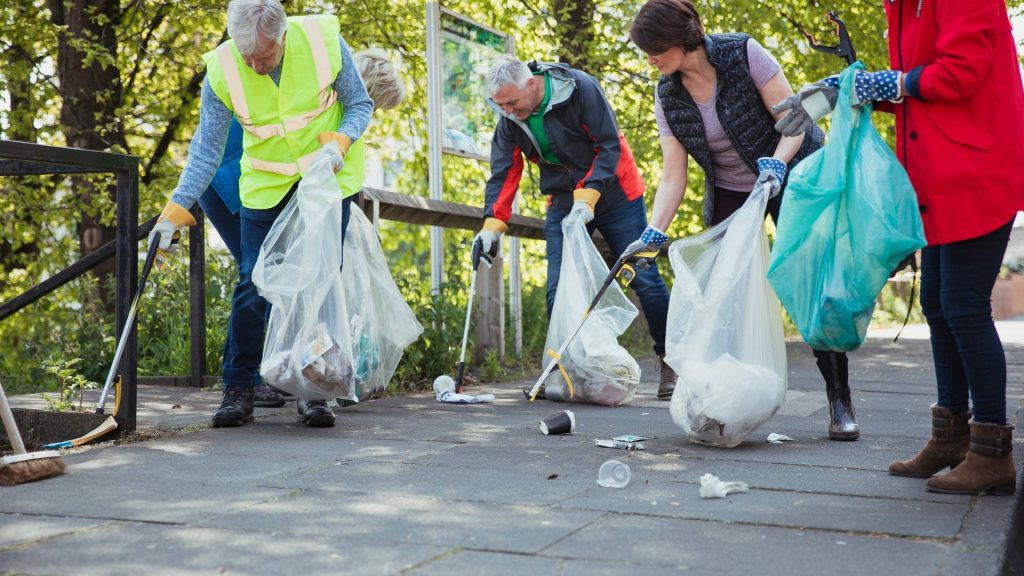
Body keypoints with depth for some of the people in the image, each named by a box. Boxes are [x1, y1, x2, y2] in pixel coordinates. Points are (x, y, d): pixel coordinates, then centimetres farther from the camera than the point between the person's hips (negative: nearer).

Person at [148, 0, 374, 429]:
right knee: (252, 287, -5)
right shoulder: (222, 69, -17)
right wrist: (175, 212, -18)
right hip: (265, 186, 0)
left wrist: (340, 142, -24)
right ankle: (238, 390, 7)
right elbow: (206, 149, -10)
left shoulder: (324, 42, -19)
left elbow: (360, 105, -4)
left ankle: (313, 391, 9)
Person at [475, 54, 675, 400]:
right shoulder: (509, 120, -6)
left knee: (644, 279, -1)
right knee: (558, 290, -3)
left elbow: (610, 146, -21)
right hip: (563, 203, 5)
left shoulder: (581, 89, -22)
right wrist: (492, 224, -18)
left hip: (614, 194, -4)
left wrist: (588, 196, -29)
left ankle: (670, 361, 12)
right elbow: (503, 174, -5)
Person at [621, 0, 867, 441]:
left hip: (789, 177, -4)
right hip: (729, 194, 4)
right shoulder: (666, 96, -8)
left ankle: (840, 403, 1)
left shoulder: (743, 54, -20)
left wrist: (776, 163, -36)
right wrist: (654, 232, -23)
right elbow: (673, 176, -10)